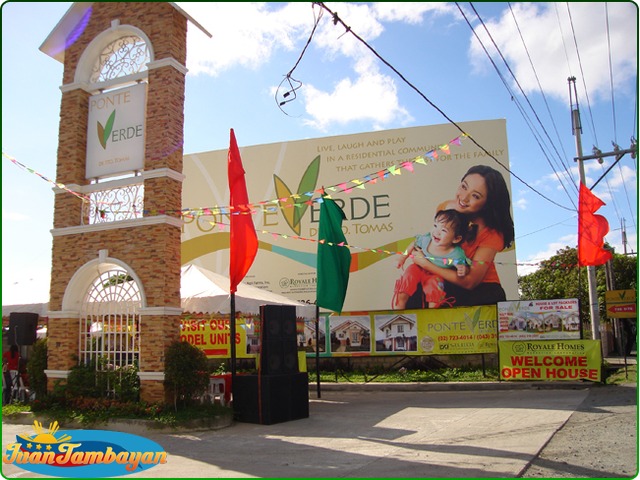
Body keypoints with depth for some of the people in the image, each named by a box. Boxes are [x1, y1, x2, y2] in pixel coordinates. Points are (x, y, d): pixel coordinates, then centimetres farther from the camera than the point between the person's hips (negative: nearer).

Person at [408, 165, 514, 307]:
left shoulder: (491, 234, -19)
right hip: (444, 283, 4)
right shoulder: (443, 208, -7)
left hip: (481, 288, -3)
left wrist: (426, 265, -19)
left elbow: (470, 281, -20)